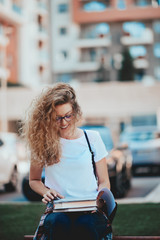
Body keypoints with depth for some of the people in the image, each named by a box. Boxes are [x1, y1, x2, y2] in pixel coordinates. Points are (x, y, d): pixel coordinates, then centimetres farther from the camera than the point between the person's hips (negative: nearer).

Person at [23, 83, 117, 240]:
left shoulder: (92, 138, 10)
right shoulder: (44, 143, 9)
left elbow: (104, 181, 14)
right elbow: (34, 180, 21)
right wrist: (46, 192, -1)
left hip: (90, 209, 0)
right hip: (58, 209, 0)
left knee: (85, 224, -36)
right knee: (58, 222, -37)